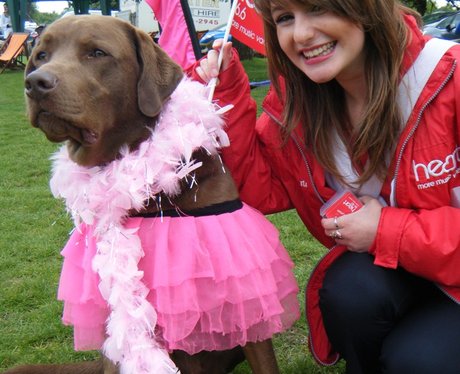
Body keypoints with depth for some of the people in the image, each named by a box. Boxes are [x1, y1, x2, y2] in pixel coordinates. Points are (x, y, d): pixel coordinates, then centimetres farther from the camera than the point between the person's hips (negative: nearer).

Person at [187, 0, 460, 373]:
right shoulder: (294, 100, -6)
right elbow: (262, 190, -4)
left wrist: (387, 231, -23)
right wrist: (228, 96, -12)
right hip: (381, 270, 4)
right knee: (349, 293, -27)